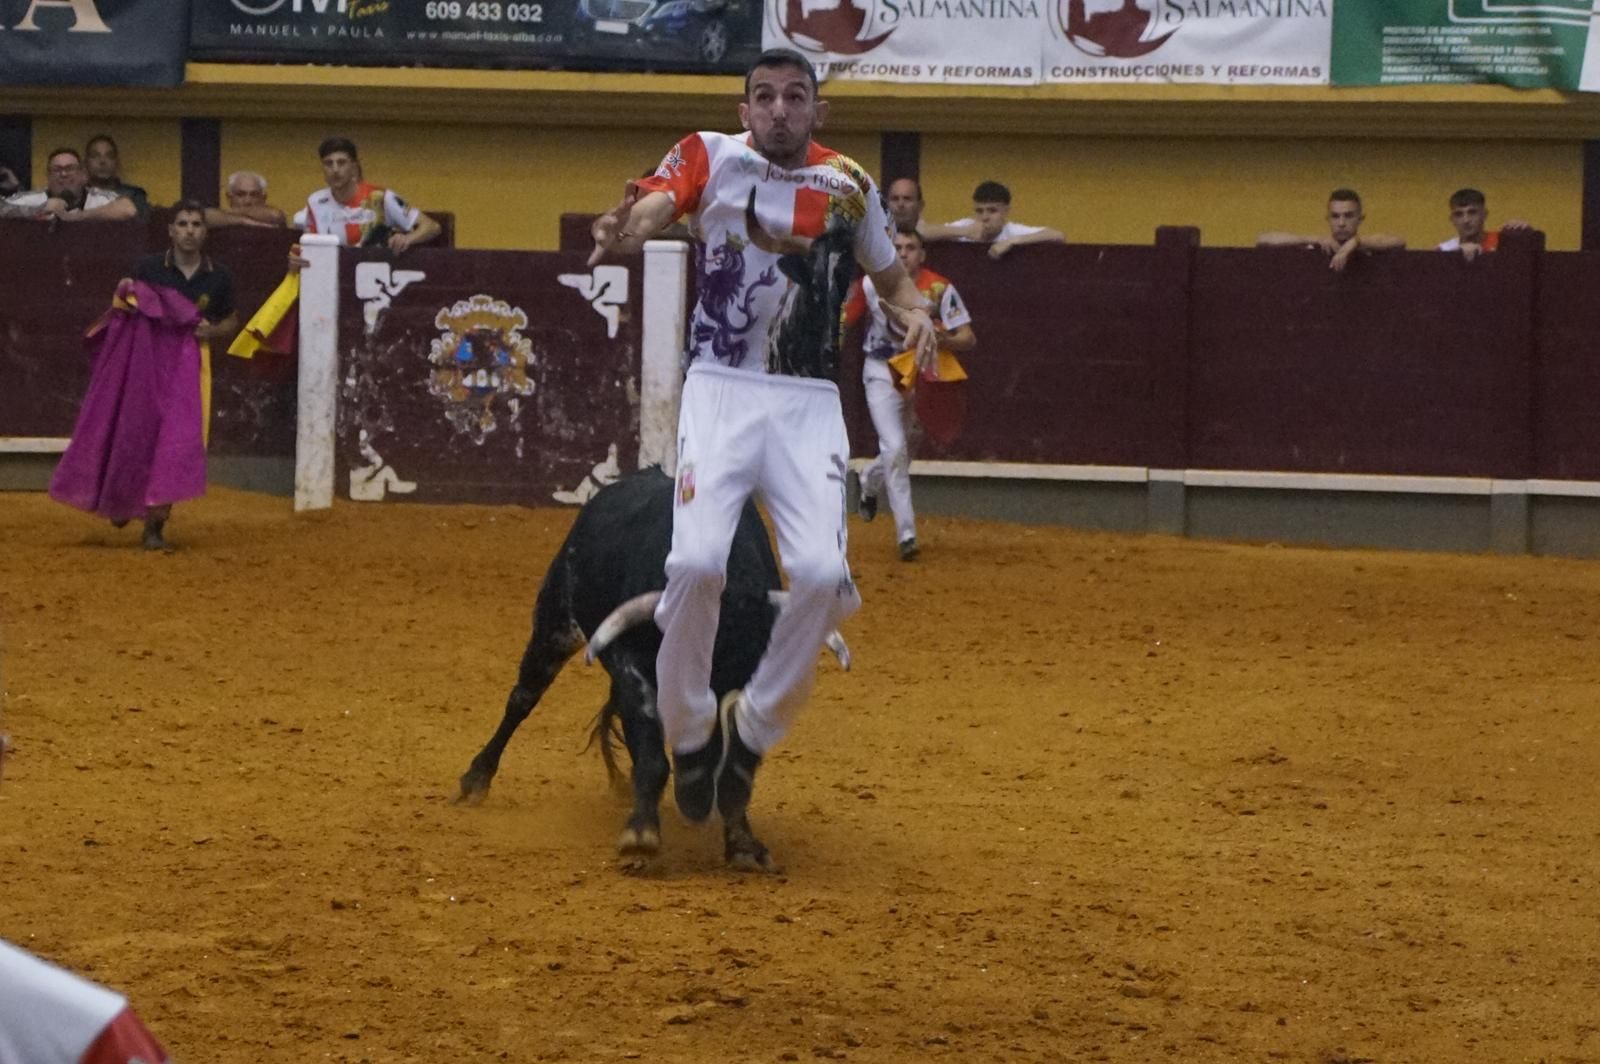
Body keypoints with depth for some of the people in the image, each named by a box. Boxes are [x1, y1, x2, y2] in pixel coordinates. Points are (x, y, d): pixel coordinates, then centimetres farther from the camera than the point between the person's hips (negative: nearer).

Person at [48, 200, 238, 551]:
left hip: (186, 365, 0)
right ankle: (122, 501, 36)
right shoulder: (148, 268, -3)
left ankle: (155, 525, -3)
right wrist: (125, 297, -16)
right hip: (144, 358, 0)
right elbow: (125, 311, 7)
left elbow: (231, 320, 15)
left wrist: (213, 331, -7)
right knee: (134, 434, 7)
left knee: (178, 442, -10)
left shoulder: (218, 278, 0)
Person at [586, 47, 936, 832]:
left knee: (821, 573, -18)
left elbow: (890, 276, 25)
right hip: (721, 391, -2)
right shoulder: (711, 158, 1)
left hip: (809, 405, 2)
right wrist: (619, 233, -45)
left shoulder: (849, 185, 9)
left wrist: (916, 314, 1)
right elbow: (651, 207, -20)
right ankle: (688, 731, 2)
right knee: (697, 561, -22)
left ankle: (753, 727, 5)